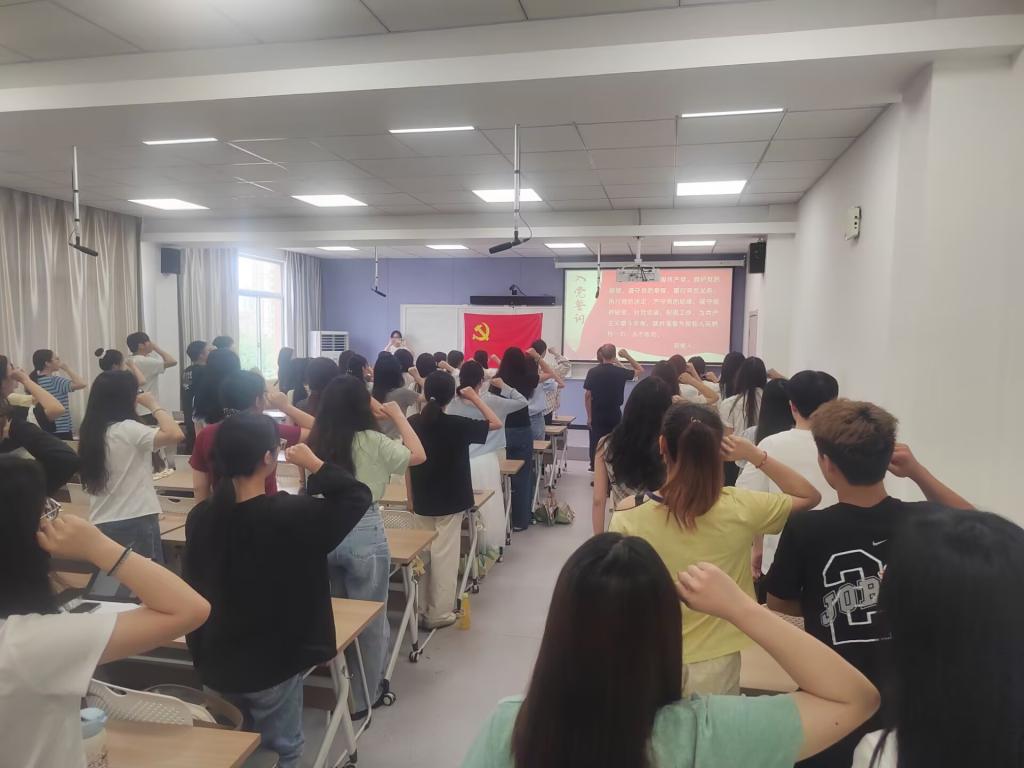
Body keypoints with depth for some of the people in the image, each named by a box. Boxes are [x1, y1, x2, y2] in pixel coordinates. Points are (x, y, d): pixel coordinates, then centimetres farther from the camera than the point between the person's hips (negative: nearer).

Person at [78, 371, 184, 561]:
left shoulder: (91, 431, 6)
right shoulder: (128, 429, -16)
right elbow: (176, 435, -30)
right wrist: (154, 405, -13)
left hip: (101, 525, 8)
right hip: (136, 524, -7)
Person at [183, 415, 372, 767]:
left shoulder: (200, 516, -11)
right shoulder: (290, 516, -27)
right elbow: (358, 496, -19)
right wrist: (313, 463, -11)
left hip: (215, 662, 6)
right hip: (271, 665, -5)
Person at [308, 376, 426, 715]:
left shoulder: (316, 440, -1)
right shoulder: (371, 441, -15)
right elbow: (417, 455, -5)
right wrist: (397, 414, 3)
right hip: (363, 534, -6)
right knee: (369, 618, 11)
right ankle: (362, 697, 23)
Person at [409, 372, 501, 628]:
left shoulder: (412, 423, -5)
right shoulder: (457, 425, -15)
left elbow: (408, 463, 1)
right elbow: (496, 423, -5)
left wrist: (410, 498, 12)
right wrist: (474, 397, 0)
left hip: (422, 502, 4)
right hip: (450, 502, -4)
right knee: (444, 556, 5)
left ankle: (422, 609, 27)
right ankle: (439, 613, 11)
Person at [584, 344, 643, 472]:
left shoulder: (592, 372, -6)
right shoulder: (620, 372, -7)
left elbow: (587, 396, -5)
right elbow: (640, 371, 10)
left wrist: (589, 416, 3)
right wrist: (627, 356, 12)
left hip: (597, 415, 0)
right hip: (614, 414, 0)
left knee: (596, 446, 6)